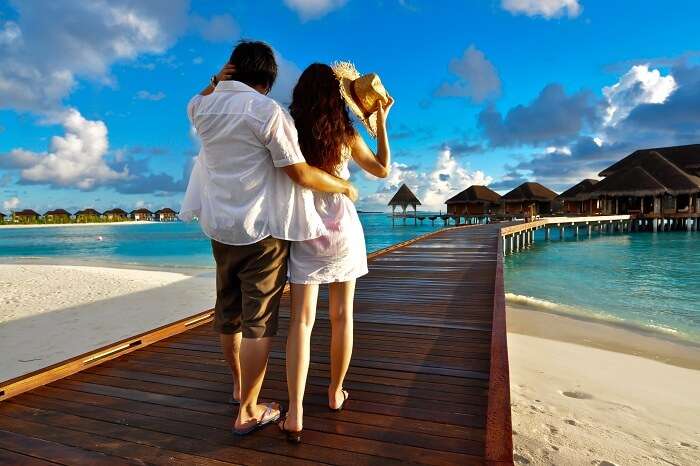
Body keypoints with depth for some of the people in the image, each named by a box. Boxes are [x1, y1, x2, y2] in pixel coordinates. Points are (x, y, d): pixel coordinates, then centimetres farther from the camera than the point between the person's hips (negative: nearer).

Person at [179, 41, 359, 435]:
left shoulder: (205, 108, 6)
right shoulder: (267, 111, -14)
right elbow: (300, 174, -18)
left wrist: (216, 83, 12)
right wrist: (344, 187, -3)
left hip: (219, 227, 7)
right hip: (261, 230, -7)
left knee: (228, 312, 18)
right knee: (259, 321, 2)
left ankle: (238, 385, 39)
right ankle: (247, 412, 11)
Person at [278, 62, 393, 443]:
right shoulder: (346, 134, -2)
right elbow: (383, 170, 9)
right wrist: (380, 121, 14)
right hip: (343, 229, 1)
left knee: (301, 319, 0)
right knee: (342, 315, 12)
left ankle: (295, 413, -7)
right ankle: (336, 393, 27)